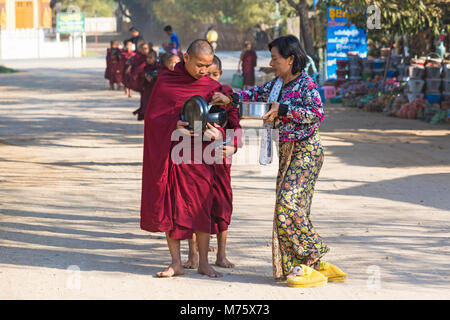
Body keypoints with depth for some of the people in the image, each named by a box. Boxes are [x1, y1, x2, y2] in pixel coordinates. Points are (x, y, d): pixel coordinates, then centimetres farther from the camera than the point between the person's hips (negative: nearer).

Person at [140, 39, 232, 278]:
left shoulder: (212, 88, 4)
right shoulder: (165, 82, 1)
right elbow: (152, 116, 0)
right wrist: (174, 126, -18)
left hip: (197, 155, 0)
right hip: (169, 153, 0)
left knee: (201, 207, -2)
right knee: (169, 207, 1)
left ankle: (203, 263, 8)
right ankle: (176, 263, 8)